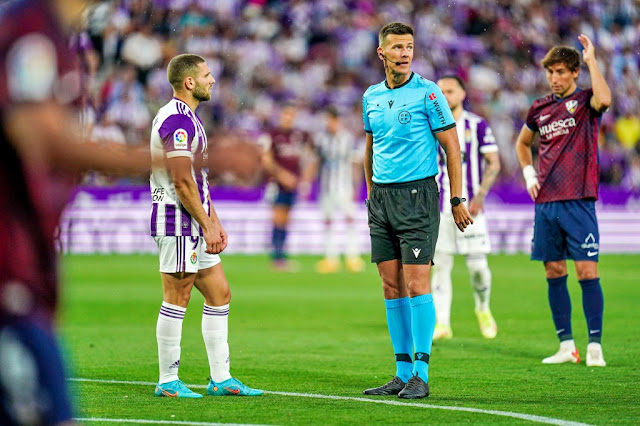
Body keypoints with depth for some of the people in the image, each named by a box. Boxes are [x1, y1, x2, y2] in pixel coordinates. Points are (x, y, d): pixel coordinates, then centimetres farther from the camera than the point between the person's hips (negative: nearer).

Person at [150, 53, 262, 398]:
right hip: (178, 221, -11)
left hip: (196, 224, 11)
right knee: (177, 299, -5)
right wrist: (206, 225, -17)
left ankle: (220, 378, 13)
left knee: (219, 294, 10)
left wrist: (214, 222, 18)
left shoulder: (190, 118, 19)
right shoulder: (176, 119, -15)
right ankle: (168, 382, 1)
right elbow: (182, 181, -20)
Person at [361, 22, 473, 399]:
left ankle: (421, 374, -6)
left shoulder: (427, 93, -6)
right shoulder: (372, 96, 11)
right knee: (392, 287, 5)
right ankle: (403, 371, 10)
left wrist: (457, 201, -8)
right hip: (381, 197, 6)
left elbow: (452, 147, -5)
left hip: (417, 195, -6)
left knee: (417, 284, -10)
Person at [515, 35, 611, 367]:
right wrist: (529, 174, 15)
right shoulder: (540, 109, 12)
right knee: (554, 272, 5)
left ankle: (595, 346, -5)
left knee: (587, 271, -8)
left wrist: (591, 59, -19)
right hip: (546, 202, 5)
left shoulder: (584, 101, -1)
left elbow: (604, 99, -27)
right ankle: (567, 346, 11)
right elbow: (523, 143, 30)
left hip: (578, 201, -5)